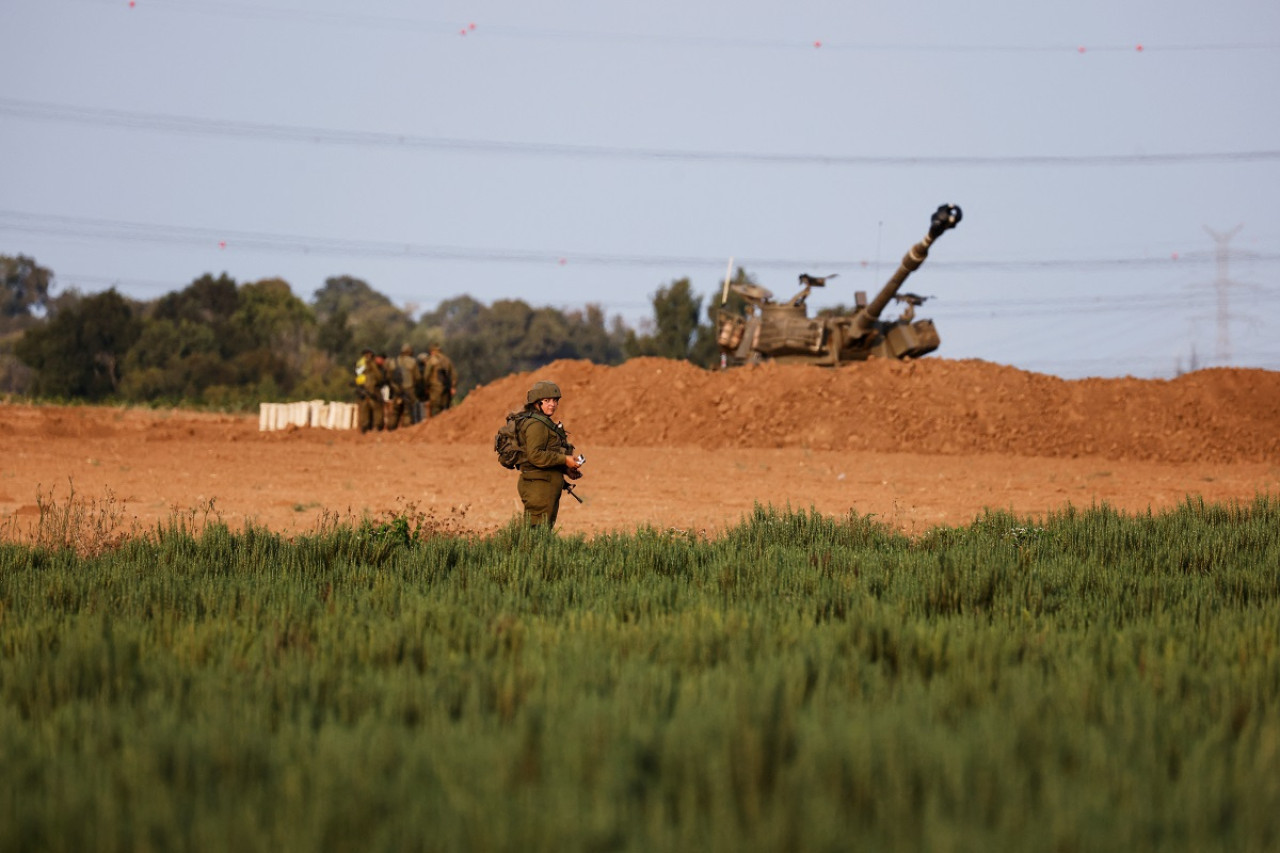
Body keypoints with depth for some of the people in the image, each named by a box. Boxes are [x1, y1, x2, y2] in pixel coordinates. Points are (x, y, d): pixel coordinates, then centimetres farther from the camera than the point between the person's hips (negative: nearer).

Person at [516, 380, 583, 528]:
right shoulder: (536, 425, -13)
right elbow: (535, 455, -24)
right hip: (539, 486, -11)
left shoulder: (547, 423, 19)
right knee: (538, 532, -12)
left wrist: (567, 470, 10)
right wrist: (564, 460, -21)